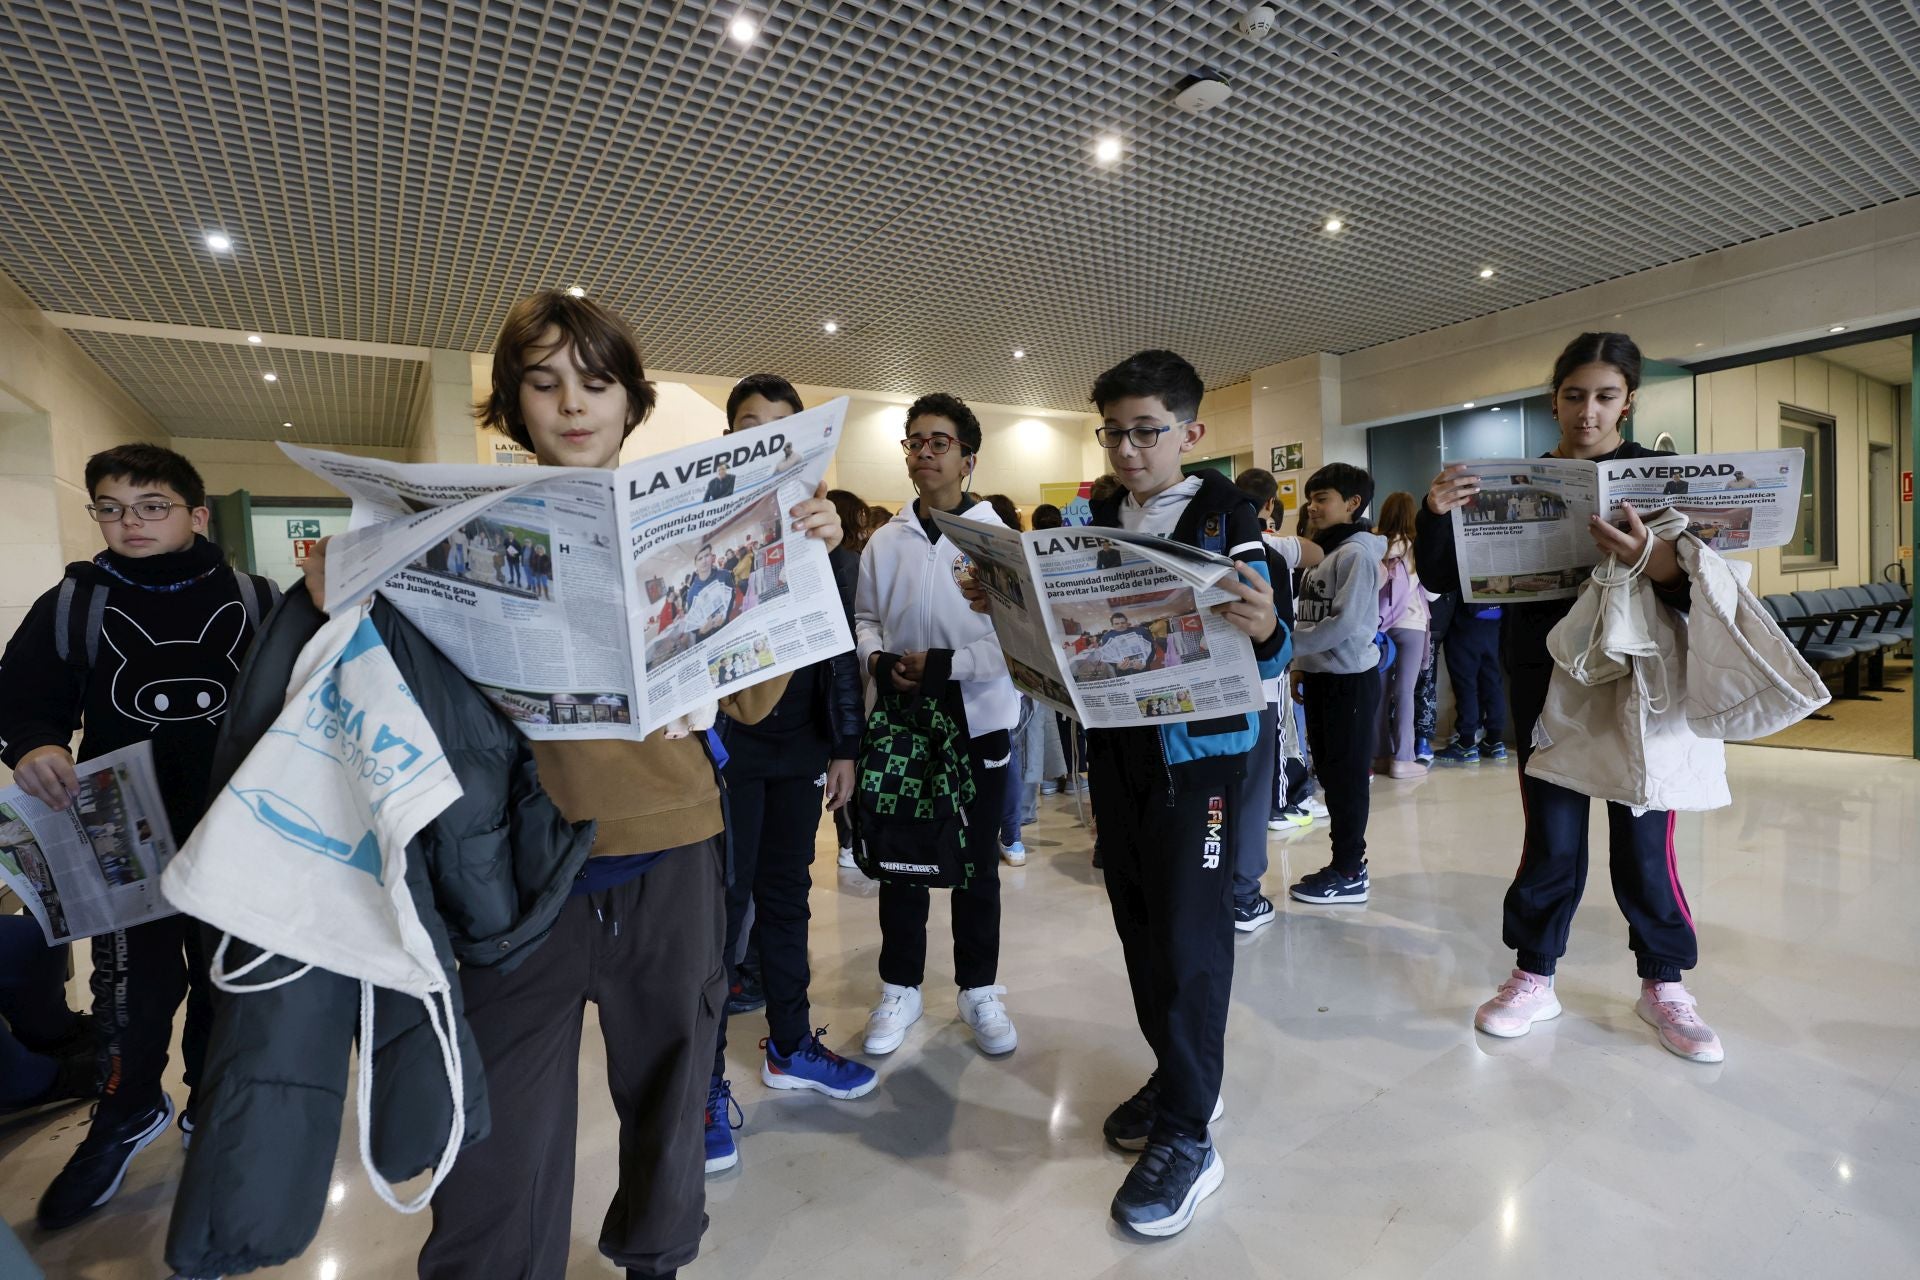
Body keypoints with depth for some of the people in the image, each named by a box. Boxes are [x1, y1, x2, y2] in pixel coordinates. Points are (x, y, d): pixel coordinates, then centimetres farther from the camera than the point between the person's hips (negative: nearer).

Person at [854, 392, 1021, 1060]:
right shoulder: (884, 541, 4)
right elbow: (864, 617, 10)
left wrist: (943, 664, -22)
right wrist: (876, 659, -11)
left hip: (977, 722, -2)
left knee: (977, 863, 12)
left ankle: (979, 990, 30)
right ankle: (900, 987, 31)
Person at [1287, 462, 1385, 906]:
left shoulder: (1357, 552, -13)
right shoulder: (1322, 552, 13)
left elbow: (1345, 623, -21)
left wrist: (1288, 644, -17)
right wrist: (1300, 665, 11)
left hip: (1350, 678, -9)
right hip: (1320, 676, 9)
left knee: (1348, 774, 0)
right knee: (1328, 771, 13)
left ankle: (1349, 873, 10)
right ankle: (1346, 862, 25)